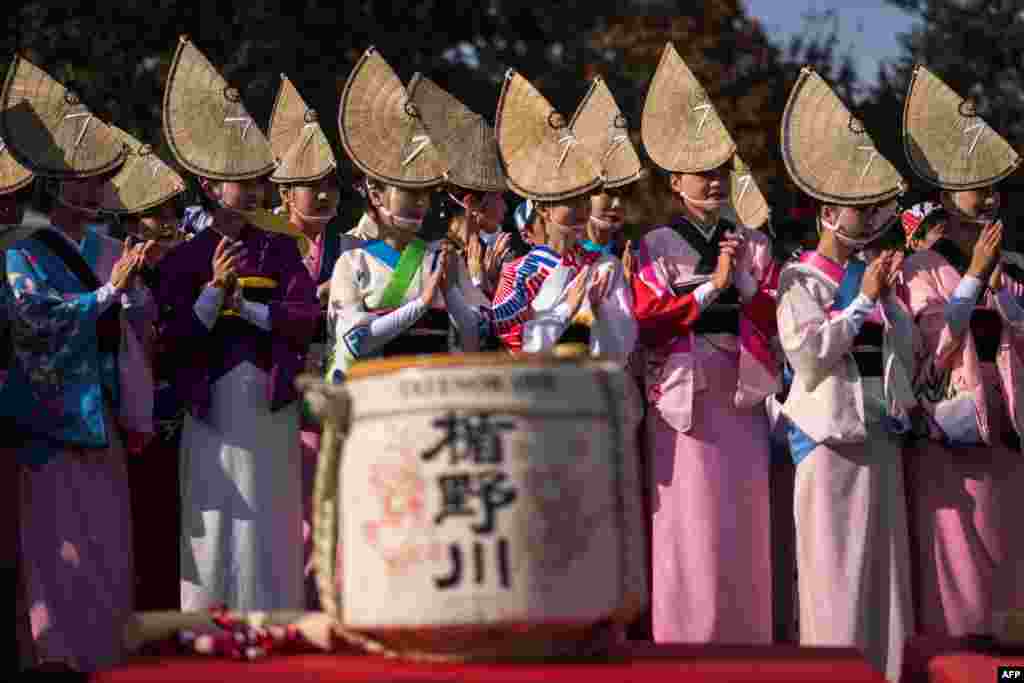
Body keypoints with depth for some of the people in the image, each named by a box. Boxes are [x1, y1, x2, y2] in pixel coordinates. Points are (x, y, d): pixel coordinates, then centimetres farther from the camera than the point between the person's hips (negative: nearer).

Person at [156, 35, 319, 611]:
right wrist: (213, 292, -16)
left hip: (271, 404, 1)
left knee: (270, 522, 2)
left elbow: (306, 317, -3)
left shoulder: (281, 249, 8)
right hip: (213, 402, -1)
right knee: (215, 520, 0)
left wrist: (246, 307, -11)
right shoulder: (184, 259, 4)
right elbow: (173, 338, -4)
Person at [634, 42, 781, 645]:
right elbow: (648, 323, -10)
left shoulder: (754, 245, 13)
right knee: (689, 528, -4)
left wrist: (746, 283, -8)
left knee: (744, 525, 4)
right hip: (683, 398, -4)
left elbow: (777, 323, 8)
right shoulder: (656, 249, 2)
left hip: (743, 398, 4)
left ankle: (746, 646, 11)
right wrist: (712, 286, -13)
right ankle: (686, 642, 1)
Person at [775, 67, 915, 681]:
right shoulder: (801, 279, -5)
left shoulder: (873, 273, 14)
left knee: (881, 556, 7)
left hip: (879, 428, 7)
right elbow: (806, 351, -17)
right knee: (834, 561, -5)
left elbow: (906, 342, 13)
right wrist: (863, 301, -13)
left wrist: (888, 295, 0)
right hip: (828, 427, -7)